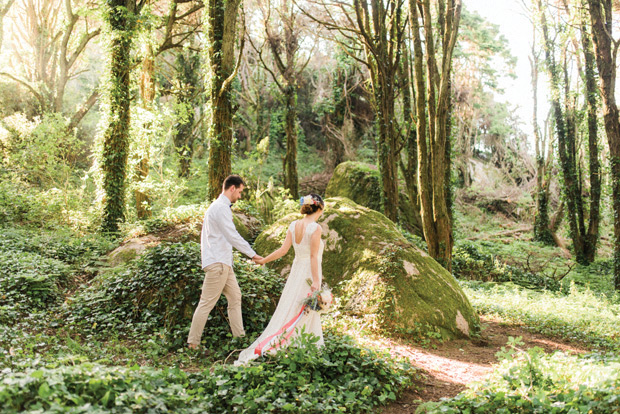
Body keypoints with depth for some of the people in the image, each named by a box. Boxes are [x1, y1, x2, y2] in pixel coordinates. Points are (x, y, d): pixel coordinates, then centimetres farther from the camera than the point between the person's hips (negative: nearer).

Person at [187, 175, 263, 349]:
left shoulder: (218, 206, 20)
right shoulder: (221, 208, -14)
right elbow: (233, 236, -18)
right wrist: (252, 254, -13)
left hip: (223, 262, 11)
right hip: (217, 263, -11)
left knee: (235, 297, 10)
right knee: (207, 303, -6)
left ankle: (239, 336, 13)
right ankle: (193, 342, 1)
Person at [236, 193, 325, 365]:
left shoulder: (294, 225, 1)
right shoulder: (316, 228, -16)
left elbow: (283, 250, -3)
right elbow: (314, 256, -18)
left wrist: (263, 260, 9)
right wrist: (316, 281, -17)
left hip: (296, 271, 6)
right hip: (310, 273, -6)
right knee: (304, 313, 1)